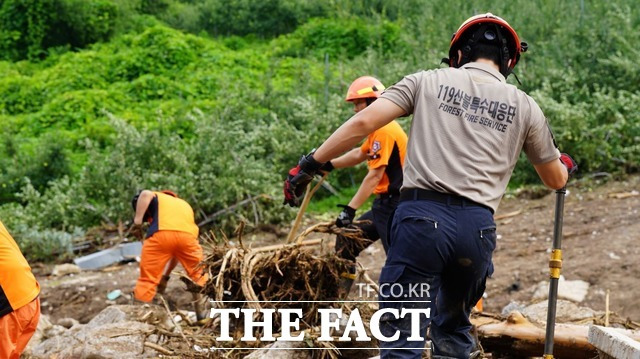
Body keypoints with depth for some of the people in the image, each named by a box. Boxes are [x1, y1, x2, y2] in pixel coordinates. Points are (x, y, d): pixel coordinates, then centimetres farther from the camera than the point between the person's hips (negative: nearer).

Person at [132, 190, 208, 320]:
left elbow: (145, 194, 2)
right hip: (187, 234, 3)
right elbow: (178, 251, 38)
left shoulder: (155, 197, 32)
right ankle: (203, 313, 31)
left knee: (147, 278, 11)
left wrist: (137, 221, 5)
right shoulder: (184, 205, 41)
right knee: (198, 274, 26)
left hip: (161, 234, -3)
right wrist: (165, 276, 41)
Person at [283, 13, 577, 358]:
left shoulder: (427, 81, 12)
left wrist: (310, 164, 8)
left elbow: (363, 122, 1)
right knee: (452, 329, 24)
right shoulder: (524, 106, 16)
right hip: (477, 226, 3)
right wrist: (565, 164, 52)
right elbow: (555, 180, 28)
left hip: (422, 216, -2)